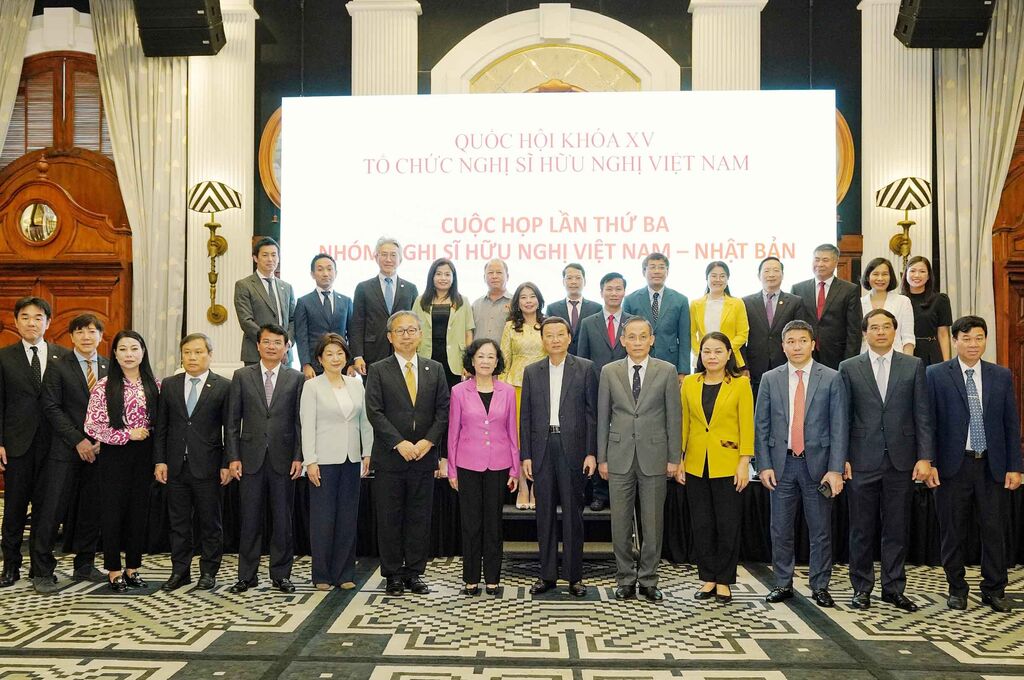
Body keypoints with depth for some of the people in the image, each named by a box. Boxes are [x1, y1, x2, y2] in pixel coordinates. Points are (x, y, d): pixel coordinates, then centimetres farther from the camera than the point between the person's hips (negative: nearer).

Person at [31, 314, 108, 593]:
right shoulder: (58, 367, -1)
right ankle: (43, 571, 9)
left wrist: (103, 440, -6)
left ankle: (84, 566, 20)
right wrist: (78, 440, -12)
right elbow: (52, 408, -6)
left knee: (92, 511, 8)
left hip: (99, 449, 3)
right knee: (51, 510, -2)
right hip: (65, 450, -3)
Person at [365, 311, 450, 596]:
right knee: (389, 519, 4)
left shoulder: (435, 369, 9)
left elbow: (443, 410, 5)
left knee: (420, 518, 7)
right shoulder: (378, 370, 1)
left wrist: (428, 441, -9)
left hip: (424, 455, 2)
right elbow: (374, 412, -7)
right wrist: (399, 443, -15)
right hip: (389, 457, -2)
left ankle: (415, 573, 17)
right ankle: (393, 575, 15)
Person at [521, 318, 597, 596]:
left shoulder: (585, 369, 2)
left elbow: (592, 413, 0)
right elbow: (525, 416, 8)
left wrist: (591, 453, -6)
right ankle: (547, 574, 16)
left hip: (573, 448, -2)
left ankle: (574, 576, 11)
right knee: (545, 513, 8)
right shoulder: (532, 372, 9)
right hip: (542, 449, 3)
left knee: (573, 513, 2)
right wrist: (525, 455, 2)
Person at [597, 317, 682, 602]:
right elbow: (603, 417, 5)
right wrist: (601, 458, 3)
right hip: (619, 456, 1)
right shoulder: (609, 372, 4)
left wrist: (674, 458, -2)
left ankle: (648, 580, 19)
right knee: (620, 522, 6)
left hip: (654, 456, -1)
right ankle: (625, 579, 19)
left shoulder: (667, 371, 1)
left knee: (653, 522, 6)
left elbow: (674, 416, 1)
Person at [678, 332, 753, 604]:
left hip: (728, 466, -3)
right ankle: (708, 578, 21)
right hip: (696, 466, 3)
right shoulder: (689, 383, 4)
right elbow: (683, 424, 7)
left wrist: (744, 463, -9)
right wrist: (678, 461, 4)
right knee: (701, 525, 9)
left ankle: (724, 581, 18)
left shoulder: (741, 383, -3)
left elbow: (747, 426, -4)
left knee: (728, 525, 5)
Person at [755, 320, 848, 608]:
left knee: (820, 530, 6)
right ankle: (783, 584, 20)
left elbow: (839, 427, -3)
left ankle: (820, 586, 19)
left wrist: (835, 469, -10)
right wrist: (764, 465, -2)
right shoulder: (770, 379, 5)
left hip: (817, 463, -1)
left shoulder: (832, 379, 0)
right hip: (782, 464, 2)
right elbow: (761, 426, 6)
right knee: (780, 529, 8)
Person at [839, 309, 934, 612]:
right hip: (862, 460, -1)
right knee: (861, 529, 6)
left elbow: (923, 416, 3)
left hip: (901, 460, 1)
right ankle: (862, 588, 17)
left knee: (897, 528, 8)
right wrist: (842, 458, -3)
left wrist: (925, 458, -4)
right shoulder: (849, 368, 4)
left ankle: (894, 588, 19)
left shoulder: (914, 366, 6)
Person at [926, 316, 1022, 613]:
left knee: (994, 530, 6)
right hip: (953, 466, -2)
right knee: (953, 531, 7)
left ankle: (994, 590, 21)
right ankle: (957, 590, 21)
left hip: (993, 465, 2)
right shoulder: (936, 374, -1)